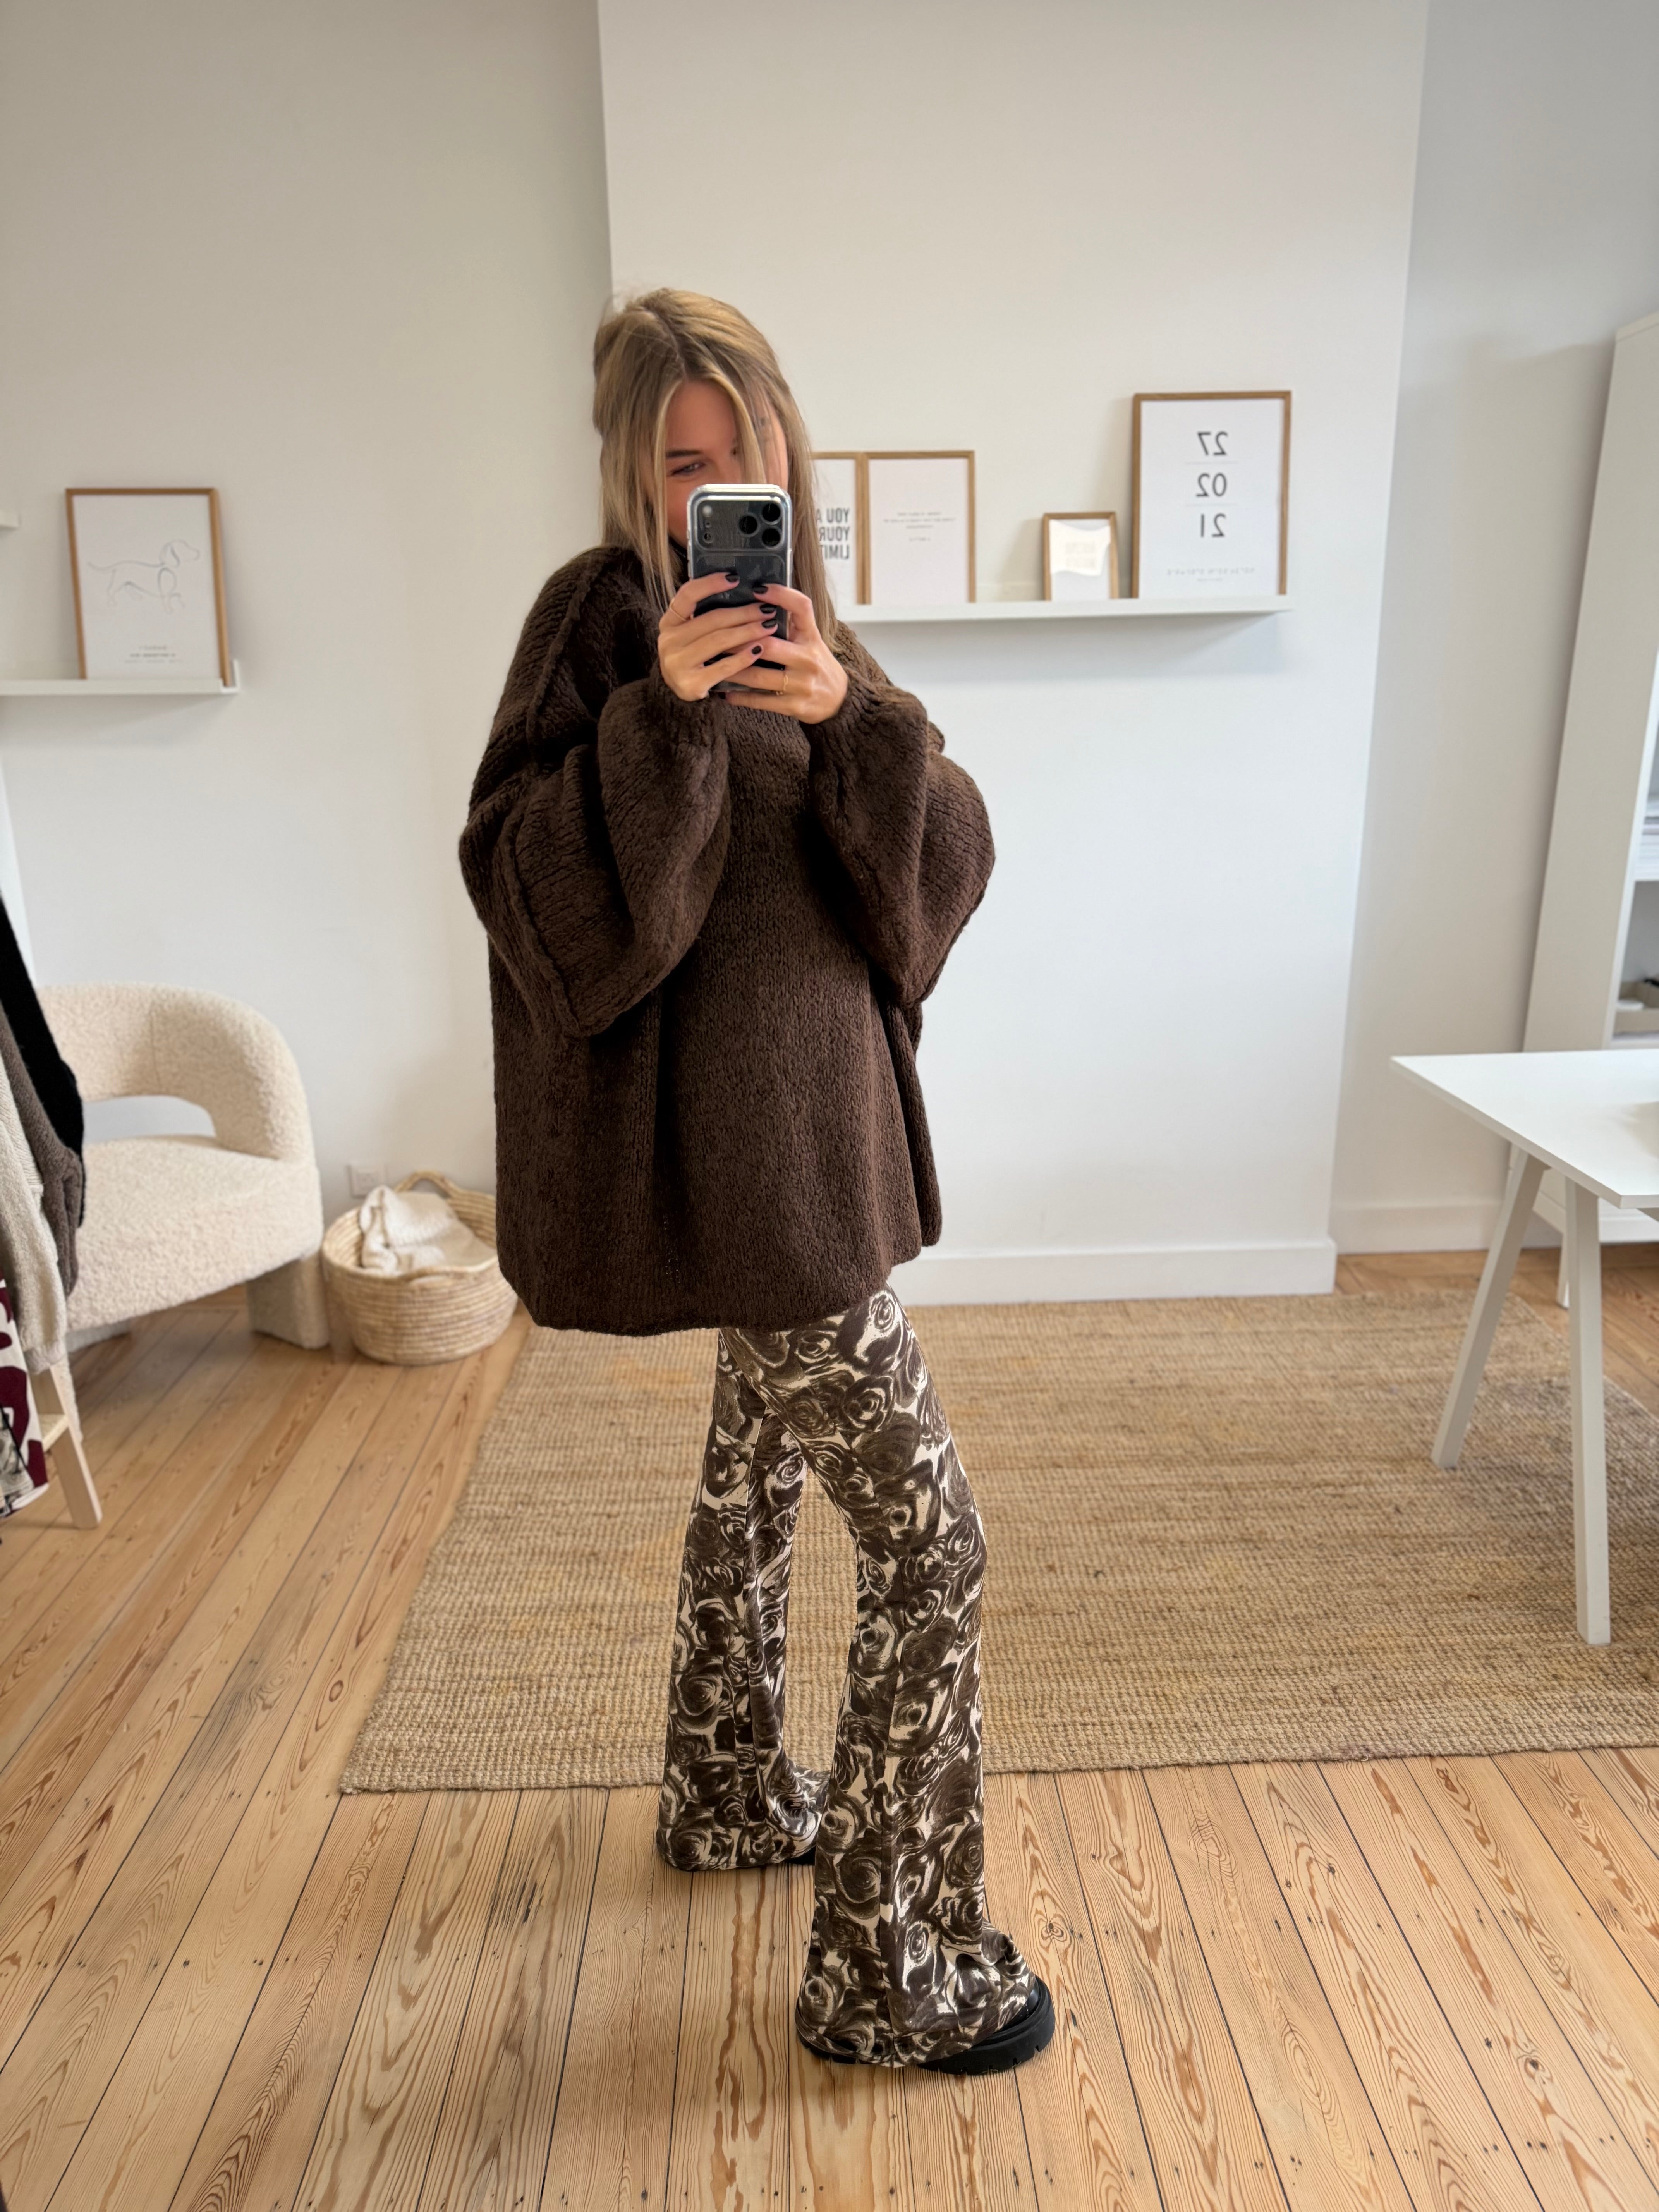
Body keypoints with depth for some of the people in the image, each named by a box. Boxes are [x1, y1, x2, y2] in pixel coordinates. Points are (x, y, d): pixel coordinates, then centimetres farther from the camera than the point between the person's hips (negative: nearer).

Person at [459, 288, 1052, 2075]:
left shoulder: (806, 637, 13)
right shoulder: (604, 617, -7)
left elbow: (944, 870, 0)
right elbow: (536, 897, -17)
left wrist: (852, 719, -17)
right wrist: (662, 714, -26)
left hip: (807, 1133, 9)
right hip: (732, 1149, -9)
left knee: (760, 1470, 21)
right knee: (927, 1538, -4)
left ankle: (728, 1795, 45)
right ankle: (884, 1972, 15)